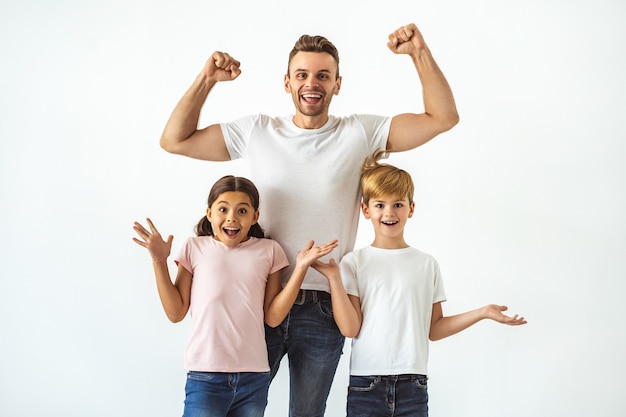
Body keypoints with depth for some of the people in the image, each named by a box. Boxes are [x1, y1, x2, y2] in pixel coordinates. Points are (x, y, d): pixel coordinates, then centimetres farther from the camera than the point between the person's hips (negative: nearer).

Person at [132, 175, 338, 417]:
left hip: (254, 378, 2)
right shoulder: (195, 248, 3)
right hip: (205, 376, -2)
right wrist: (159, 262, -4)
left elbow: (273, 317, 1)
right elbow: (176, 312, 2)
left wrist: (301, 267, -4)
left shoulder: (268, 251, 6)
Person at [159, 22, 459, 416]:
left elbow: (443, 117, -2)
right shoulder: (257, 131, 5)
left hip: (322, 309, 0)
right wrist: (207, 79, -2)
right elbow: (174, 140, 8)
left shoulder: (360, 133, 2)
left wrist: (421, 53, -10)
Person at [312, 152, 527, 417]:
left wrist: (482, 313, 3)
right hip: (365, 384, -1)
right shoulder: (354, 263, 1)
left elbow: (434, 330, 9)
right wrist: (334, 278, -12)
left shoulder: (427, 264, 7)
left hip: (413, 384, 2)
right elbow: (350, 328, -6)